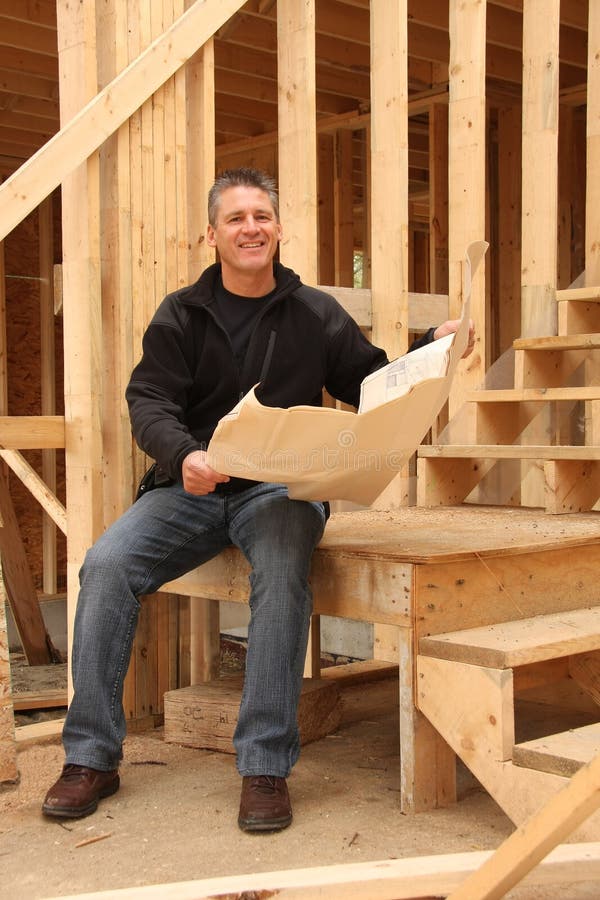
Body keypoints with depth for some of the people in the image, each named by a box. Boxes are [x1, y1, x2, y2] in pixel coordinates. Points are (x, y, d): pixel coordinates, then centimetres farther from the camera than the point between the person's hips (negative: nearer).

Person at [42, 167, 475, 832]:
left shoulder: (316, 314, 10)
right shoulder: (180, 315, 10)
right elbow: (149, 401, -2)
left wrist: (429, 351, -3)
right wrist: (183, 455, -23)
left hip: (282, 487, -1)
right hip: (190, 487, 2)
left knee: (282, 573, -35)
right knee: (106, 563, -22)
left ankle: (265, 766, -26)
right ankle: (92, 757, -10)